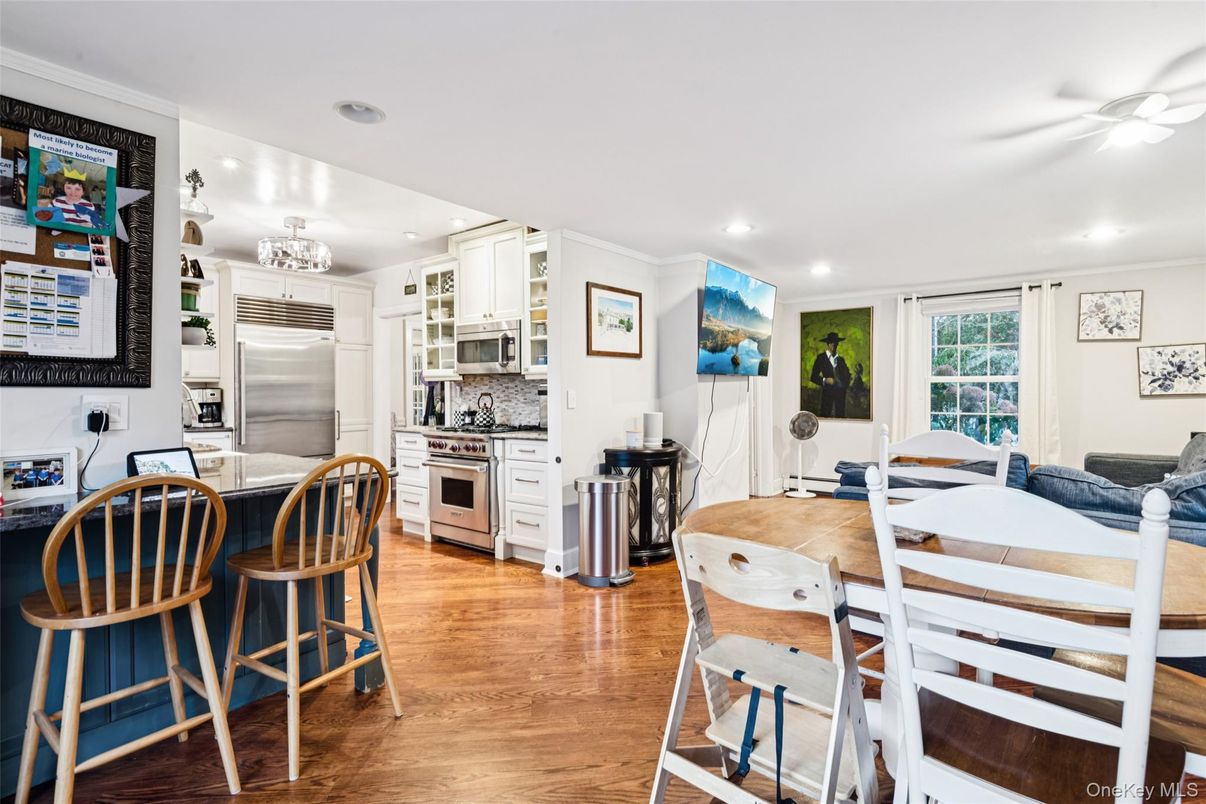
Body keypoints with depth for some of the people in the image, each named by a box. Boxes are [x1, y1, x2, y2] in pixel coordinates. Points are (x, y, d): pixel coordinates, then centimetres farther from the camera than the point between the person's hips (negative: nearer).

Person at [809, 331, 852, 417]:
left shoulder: (841, 359, 19)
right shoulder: (821, 358, 4)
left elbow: (847, 375, 24)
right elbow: (814, 377, -1)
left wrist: (846, 384, 5)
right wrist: (825, 380, -17)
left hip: (840, 392, 4)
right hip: (827, 392, -4)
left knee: (840, 415, -2)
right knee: (825, 415, -9)